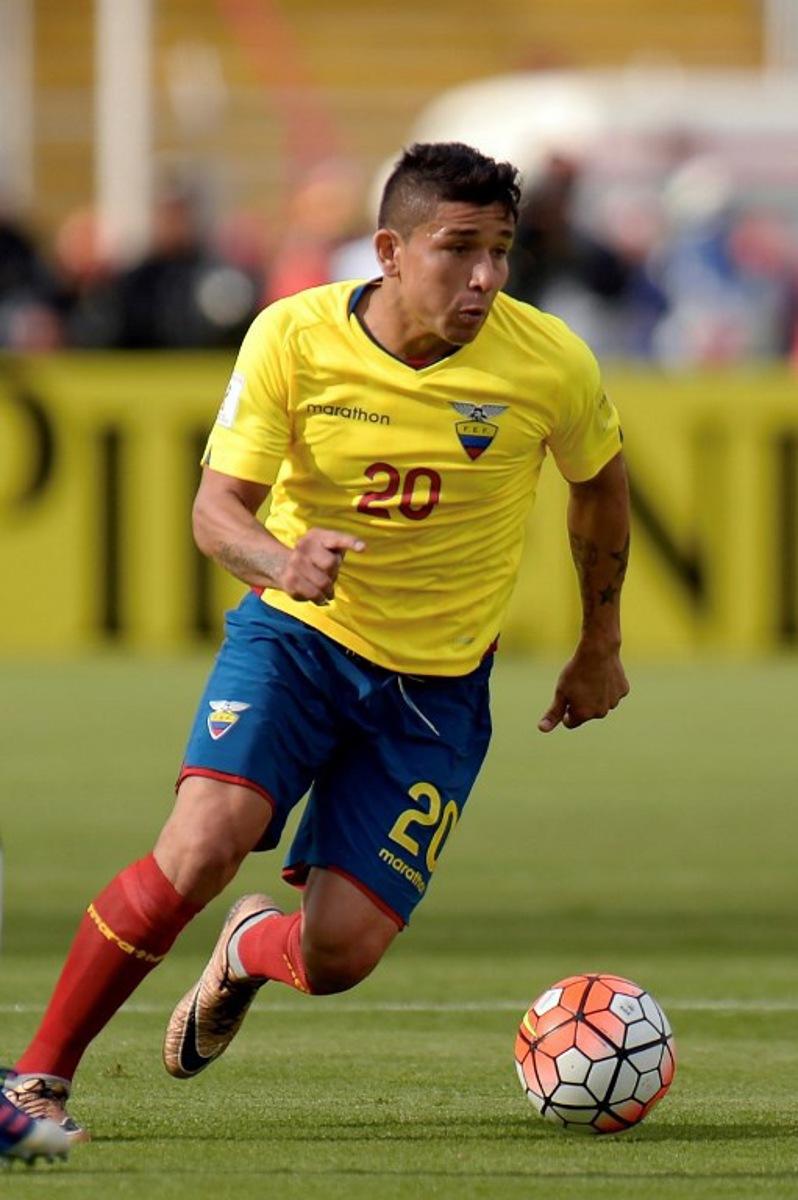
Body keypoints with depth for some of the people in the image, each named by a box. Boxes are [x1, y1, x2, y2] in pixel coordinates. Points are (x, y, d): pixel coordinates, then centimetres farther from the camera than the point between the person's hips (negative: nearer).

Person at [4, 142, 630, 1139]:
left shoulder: (549, 364, -12)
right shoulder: (293, 338, -14)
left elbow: (600, 485, 9)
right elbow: (216, 506, -13)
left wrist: (600, 648, 18)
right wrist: (281, 561, -36)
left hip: (436, 682, 1)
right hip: (295, 636, -1)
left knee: (340, 953, -10)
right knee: (203, 840, -27)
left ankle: (250, 948, 30)